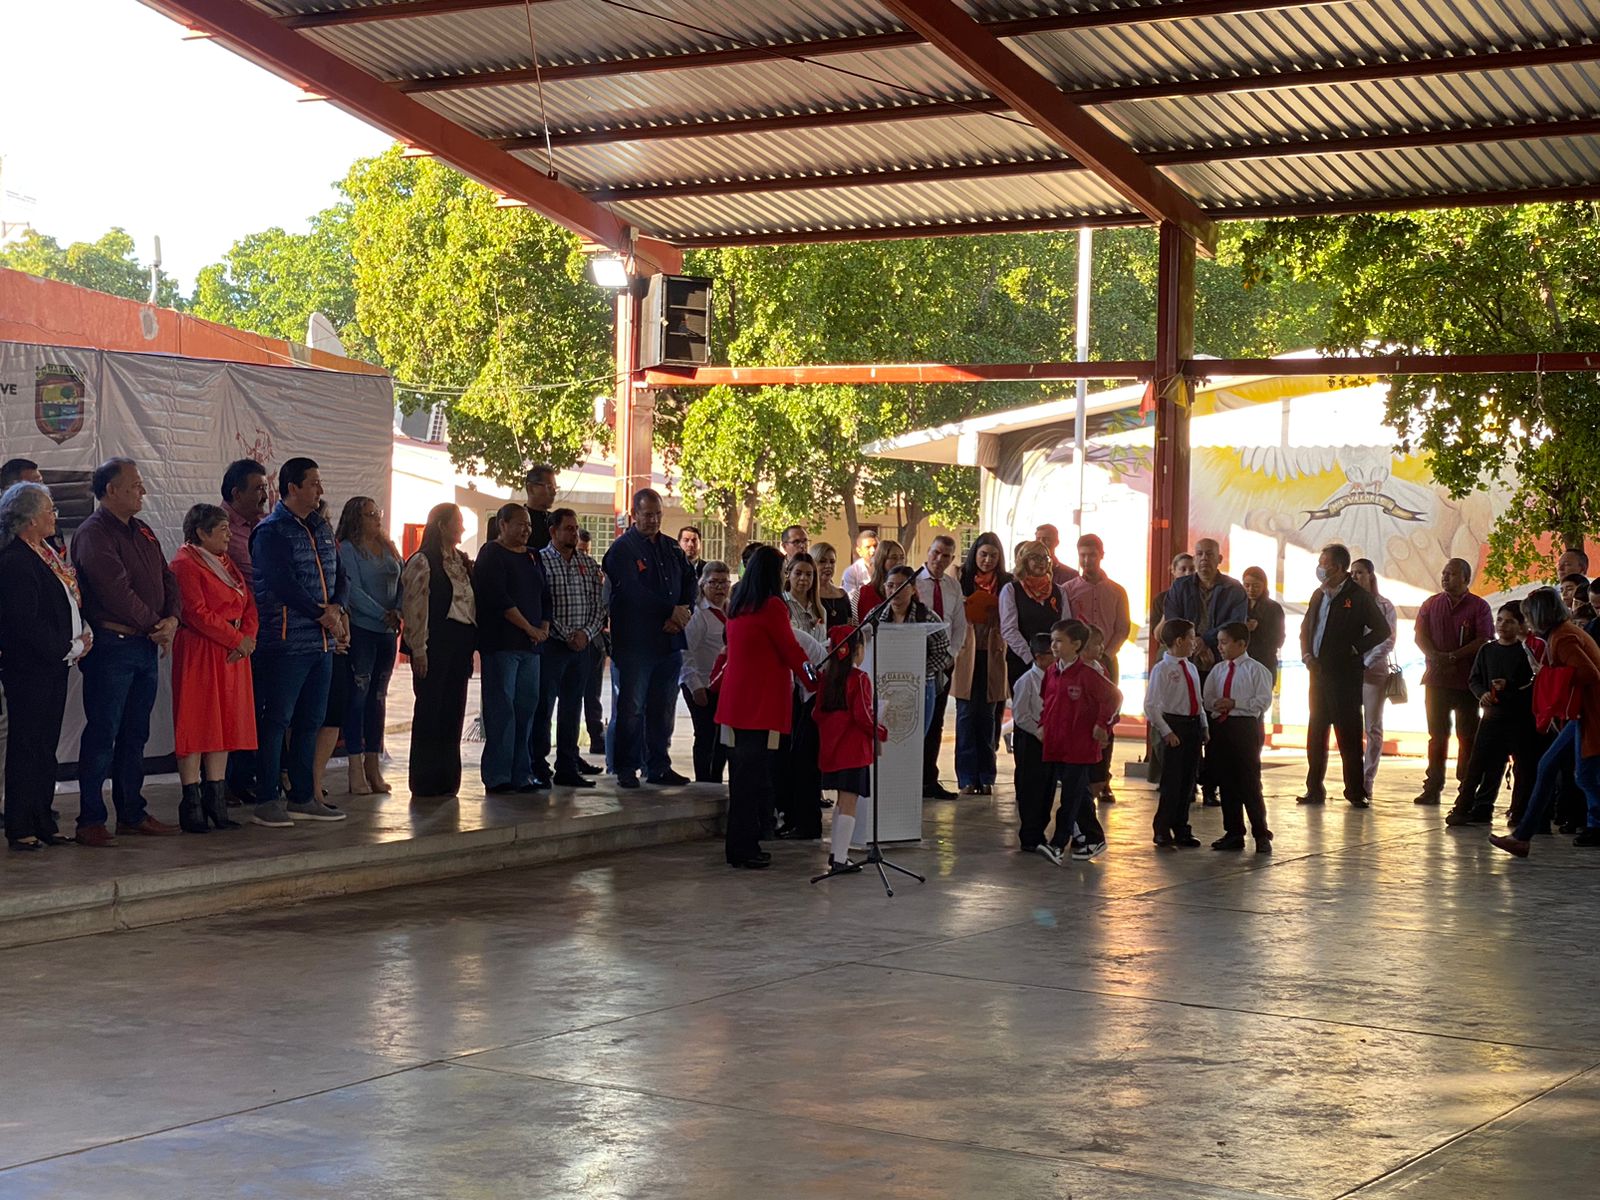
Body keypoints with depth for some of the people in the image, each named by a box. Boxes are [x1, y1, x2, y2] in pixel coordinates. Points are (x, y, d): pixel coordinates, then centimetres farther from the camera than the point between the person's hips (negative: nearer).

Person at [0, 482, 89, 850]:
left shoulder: (48, 552, 11)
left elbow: (70, 598, 19)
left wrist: (83, 635, 2)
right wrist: (73, 648, -13)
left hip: (55, 666, 9)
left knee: (46, 747, 13)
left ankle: (42, 824, 20)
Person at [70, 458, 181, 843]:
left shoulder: (143, 532, 17)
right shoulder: (93, 534, -11)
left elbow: (167, 580, 15)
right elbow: (116, 591, -19)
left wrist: (172, 619, -4)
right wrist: (155, 625, -12)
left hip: (146, 646, 8)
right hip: (112, 647, -8)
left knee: (135, 736, 13)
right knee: (102, 735, -4)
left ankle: (132, 814, 20)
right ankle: (90, 821, 1)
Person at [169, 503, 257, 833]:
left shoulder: (225, 562, 18)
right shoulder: (185, 564, -9)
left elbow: (248, 604, 14)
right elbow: (198, 614, -18)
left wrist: (248, 637, -5)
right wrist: (237, 639, -15)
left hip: (231, 656, 9)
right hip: (199, 653, -9)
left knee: (224, 723, 8)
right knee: (196, 724, -5)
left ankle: (216, 802, 13)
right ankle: (192, 806, -2)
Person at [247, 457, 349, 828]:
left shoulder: (322, 528, 16)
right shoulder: (271, 531, -9)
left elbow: (340, 575, 15)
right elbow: (282, 584, -18)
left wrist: (336, 606, -6)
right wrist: (323, 615, -13)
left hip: (321, 642, 8)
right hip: (286, 641, -8)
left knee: (310, 721, 13)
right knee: (276, 720, -5)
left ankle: (303, 798, 21)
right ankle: (266, 802, -1)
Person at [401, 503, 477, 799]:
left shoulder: (462, 562, 17)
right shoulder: (422, 562, -7)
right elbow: (414, 607, -12)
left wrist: (472, 643, 10)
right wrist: (419, 650, -16)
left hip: (460, 645, 7)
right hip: (435, 644, -7)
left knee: (453, 711, 8)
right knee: (430, 710, -3)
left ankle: (447, 779, 14)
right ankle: (424, 782, 3)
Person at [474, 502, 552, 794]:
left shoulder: (532, 557, 19)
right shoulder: (491, 556, -4)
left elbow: (545, 595, 22)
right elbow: (499, 598, -14)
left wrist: (545, 627, 4)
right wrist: (531, 629, -12)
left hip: (530, 645, 8)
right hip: (501, 644, -8)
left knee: (527, 707, 6)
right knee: (501, 708, -8)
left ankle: (522, 773, 11)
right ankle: (497, 777, -8)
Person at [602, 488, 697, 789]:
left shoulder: (672, 549, 16)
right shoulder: (622, 549, -4)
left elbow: (690, 583, 13)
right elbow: (633, 592, -15)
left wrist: (683, 614, -7)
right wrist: (672, 611, -14)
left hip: (669, 641, 6)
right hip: (634, 641, -6)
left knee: (663, 709, 9)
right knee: (631, 708, -2)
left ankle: (659, 767, 15)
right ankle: (626, 769, 4)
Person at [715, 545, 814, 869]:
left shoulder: (736, 606, 12)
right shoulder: (772, 606, -12)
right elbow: (791, 650, -7)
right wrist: (811, 669, 11)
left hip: (736, 700, 8)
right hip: (763, 702, -8)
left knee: (742, 772, 13)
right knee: (754, 773, -4)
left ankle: (739, 846, 18)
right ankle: (744, 848, -2)